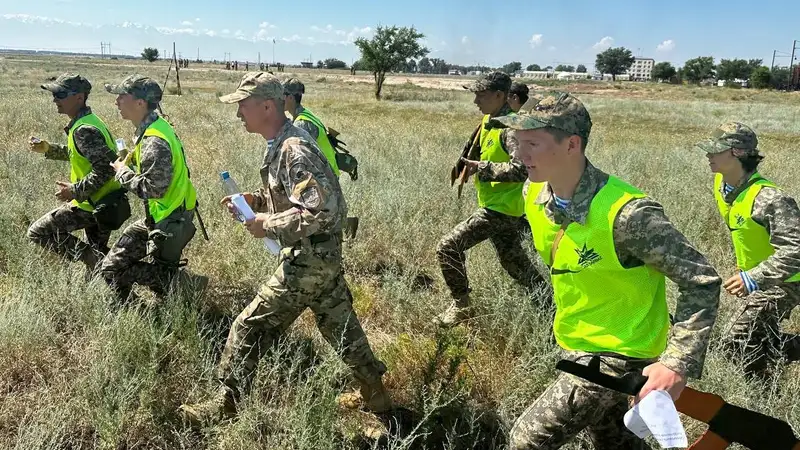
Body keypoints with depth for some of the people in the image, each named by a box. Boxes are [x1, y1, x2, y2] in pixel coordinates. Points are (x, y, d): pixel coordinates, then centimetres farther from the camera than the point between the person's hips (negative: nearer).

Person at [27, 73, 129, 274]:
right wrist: (48, 149, 15)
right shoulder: (89, 121, 9)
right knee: (97, 252, 20)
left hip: (93, 204, -9)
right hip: (105, 202, 9)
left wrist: (74, 191, -21)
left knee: (38, 232, 0)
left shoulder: (84, 130, -21)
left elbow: (105, 169, -27)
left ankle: (92, 257, -6)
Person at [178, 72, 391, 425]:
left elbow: (320, 211, -30)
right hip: (322, 255, 10)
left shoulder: (294, 150, -23)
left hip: (309, 258, -10)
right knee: (340, 325, 19)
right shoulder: (280, 144, 8)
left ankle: (224, 404, 16)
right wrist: (254, 200, 5)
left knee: (250, 327, 1)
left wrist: (269, 225, -20)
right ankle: (375, 394, 33)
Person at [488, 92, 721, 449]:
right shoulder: (536, 198, -7)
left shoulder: (626, 213, -30)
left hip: (619, 354, -7)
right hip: (576, 346, 8)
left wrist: (677, 364, -30)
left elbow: (702, 282, -24)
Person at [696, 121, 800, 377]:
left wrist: (753, 279, -39)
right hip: (757, 275, 9)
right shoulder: (721, 185, -4)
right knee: (760, 340, 21)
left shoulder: (769, 198, -32)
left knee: (740, 343, -12)